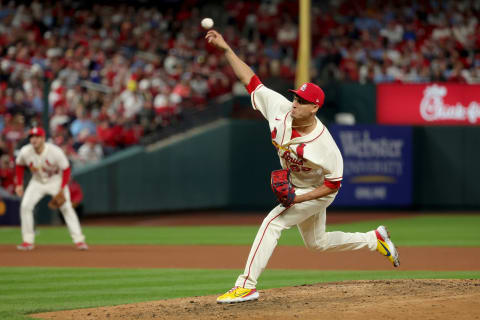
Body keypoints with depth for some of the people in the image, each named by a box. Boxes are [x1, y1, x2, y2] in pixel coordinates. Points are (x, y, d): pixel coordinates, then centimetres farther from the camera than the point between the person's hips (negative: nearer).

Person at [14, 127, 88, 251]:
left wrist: (62, 188, -23)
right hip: (37, 182, 3)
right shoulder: (25, 152, -20)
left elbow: (66, 169, -17)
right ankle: (28, 241, -4)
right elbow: (19, 166, 2)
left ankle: (79, 240, -8)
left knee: (66, 208, -13)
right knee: (25, 206, -13)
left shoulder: (55, 151, -28)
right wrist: (19, 184, -3)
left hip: (56, 181, -3)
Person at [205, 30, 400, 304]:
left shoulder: (323, 145, -34)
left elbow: (334, 184, -25)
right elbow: (251, 80, -17)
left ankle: (247, 285, -21)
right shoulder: (280, 109, -21)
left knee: (272, 224, -22)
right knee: (317, 242, 23)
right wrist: (226, 49, -25)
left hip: (317, 192, -8)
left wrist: (298, 199, -32)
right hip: (296, 188, 8)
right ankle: (375, 239, 39)